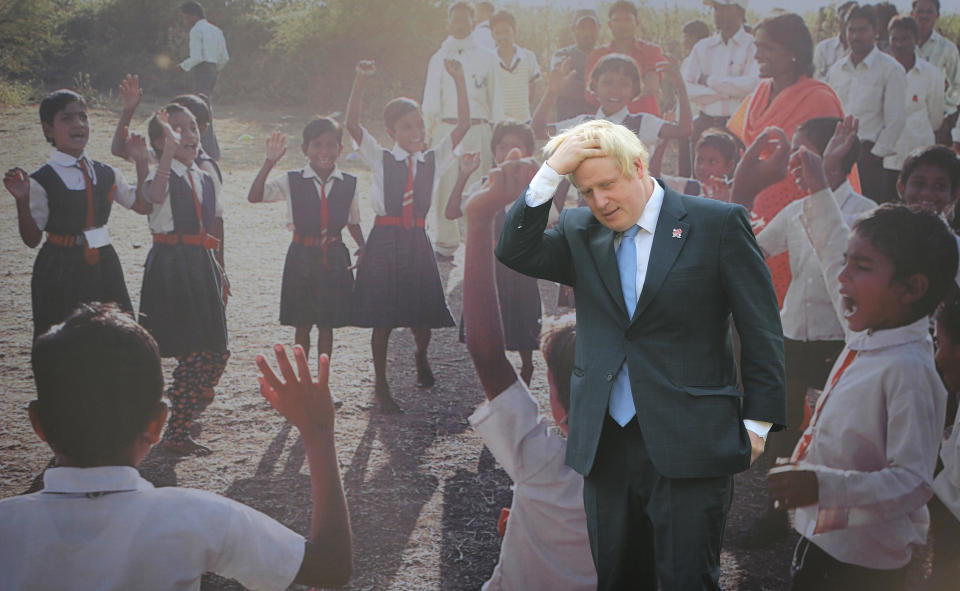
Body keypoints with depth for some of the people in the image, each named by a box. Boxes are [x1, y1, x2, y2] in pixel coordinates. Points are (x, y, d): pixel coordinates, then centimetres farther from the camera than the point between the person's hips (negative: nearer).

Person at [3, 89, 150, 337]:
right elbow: (31, 239, -7)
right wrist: (22, 200, -22)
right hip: (60, 270, -4)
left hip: (104, 266, 4)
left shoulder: (106, 174, 6)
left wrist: (141, 162, 4)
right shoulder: (41, 181, -8)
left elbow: (142, 205, 12)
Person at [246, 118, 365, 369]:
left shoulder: (349, 183, 0)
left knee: (327, 325, 9)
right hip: (302, 257, -1)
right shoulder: (291, 181, -4)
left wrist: (362, 246, -7)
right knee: (302, 325, 8)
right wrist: (270, 161, -22)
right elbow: (254, 196, -13)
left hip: (334, 259, 1)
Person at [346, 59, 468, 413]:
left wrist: (459, 80, -11)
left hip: (417, 241, 2)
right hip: (385, 241, -2)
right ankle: (381, 386, 17)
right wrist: (360, 82, -21)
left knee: (423, 315, 5)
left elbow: (463, 124, -2)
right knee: (382, 318, 3)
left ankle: (421, 357, 40)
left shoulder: (435, 158, 6)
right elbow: (352, 124, -11)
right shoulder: (380, 158, 1)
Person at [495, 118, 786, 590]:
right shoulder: (580, 232, 11)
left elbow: (761, 329, 0)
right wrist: (551, 173, -10)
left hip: (688, 445, -4)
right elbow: (516, 252, -4)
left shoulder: (718, 223, -1)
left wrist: (757, 422, -4)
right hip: (605, 443, 4)